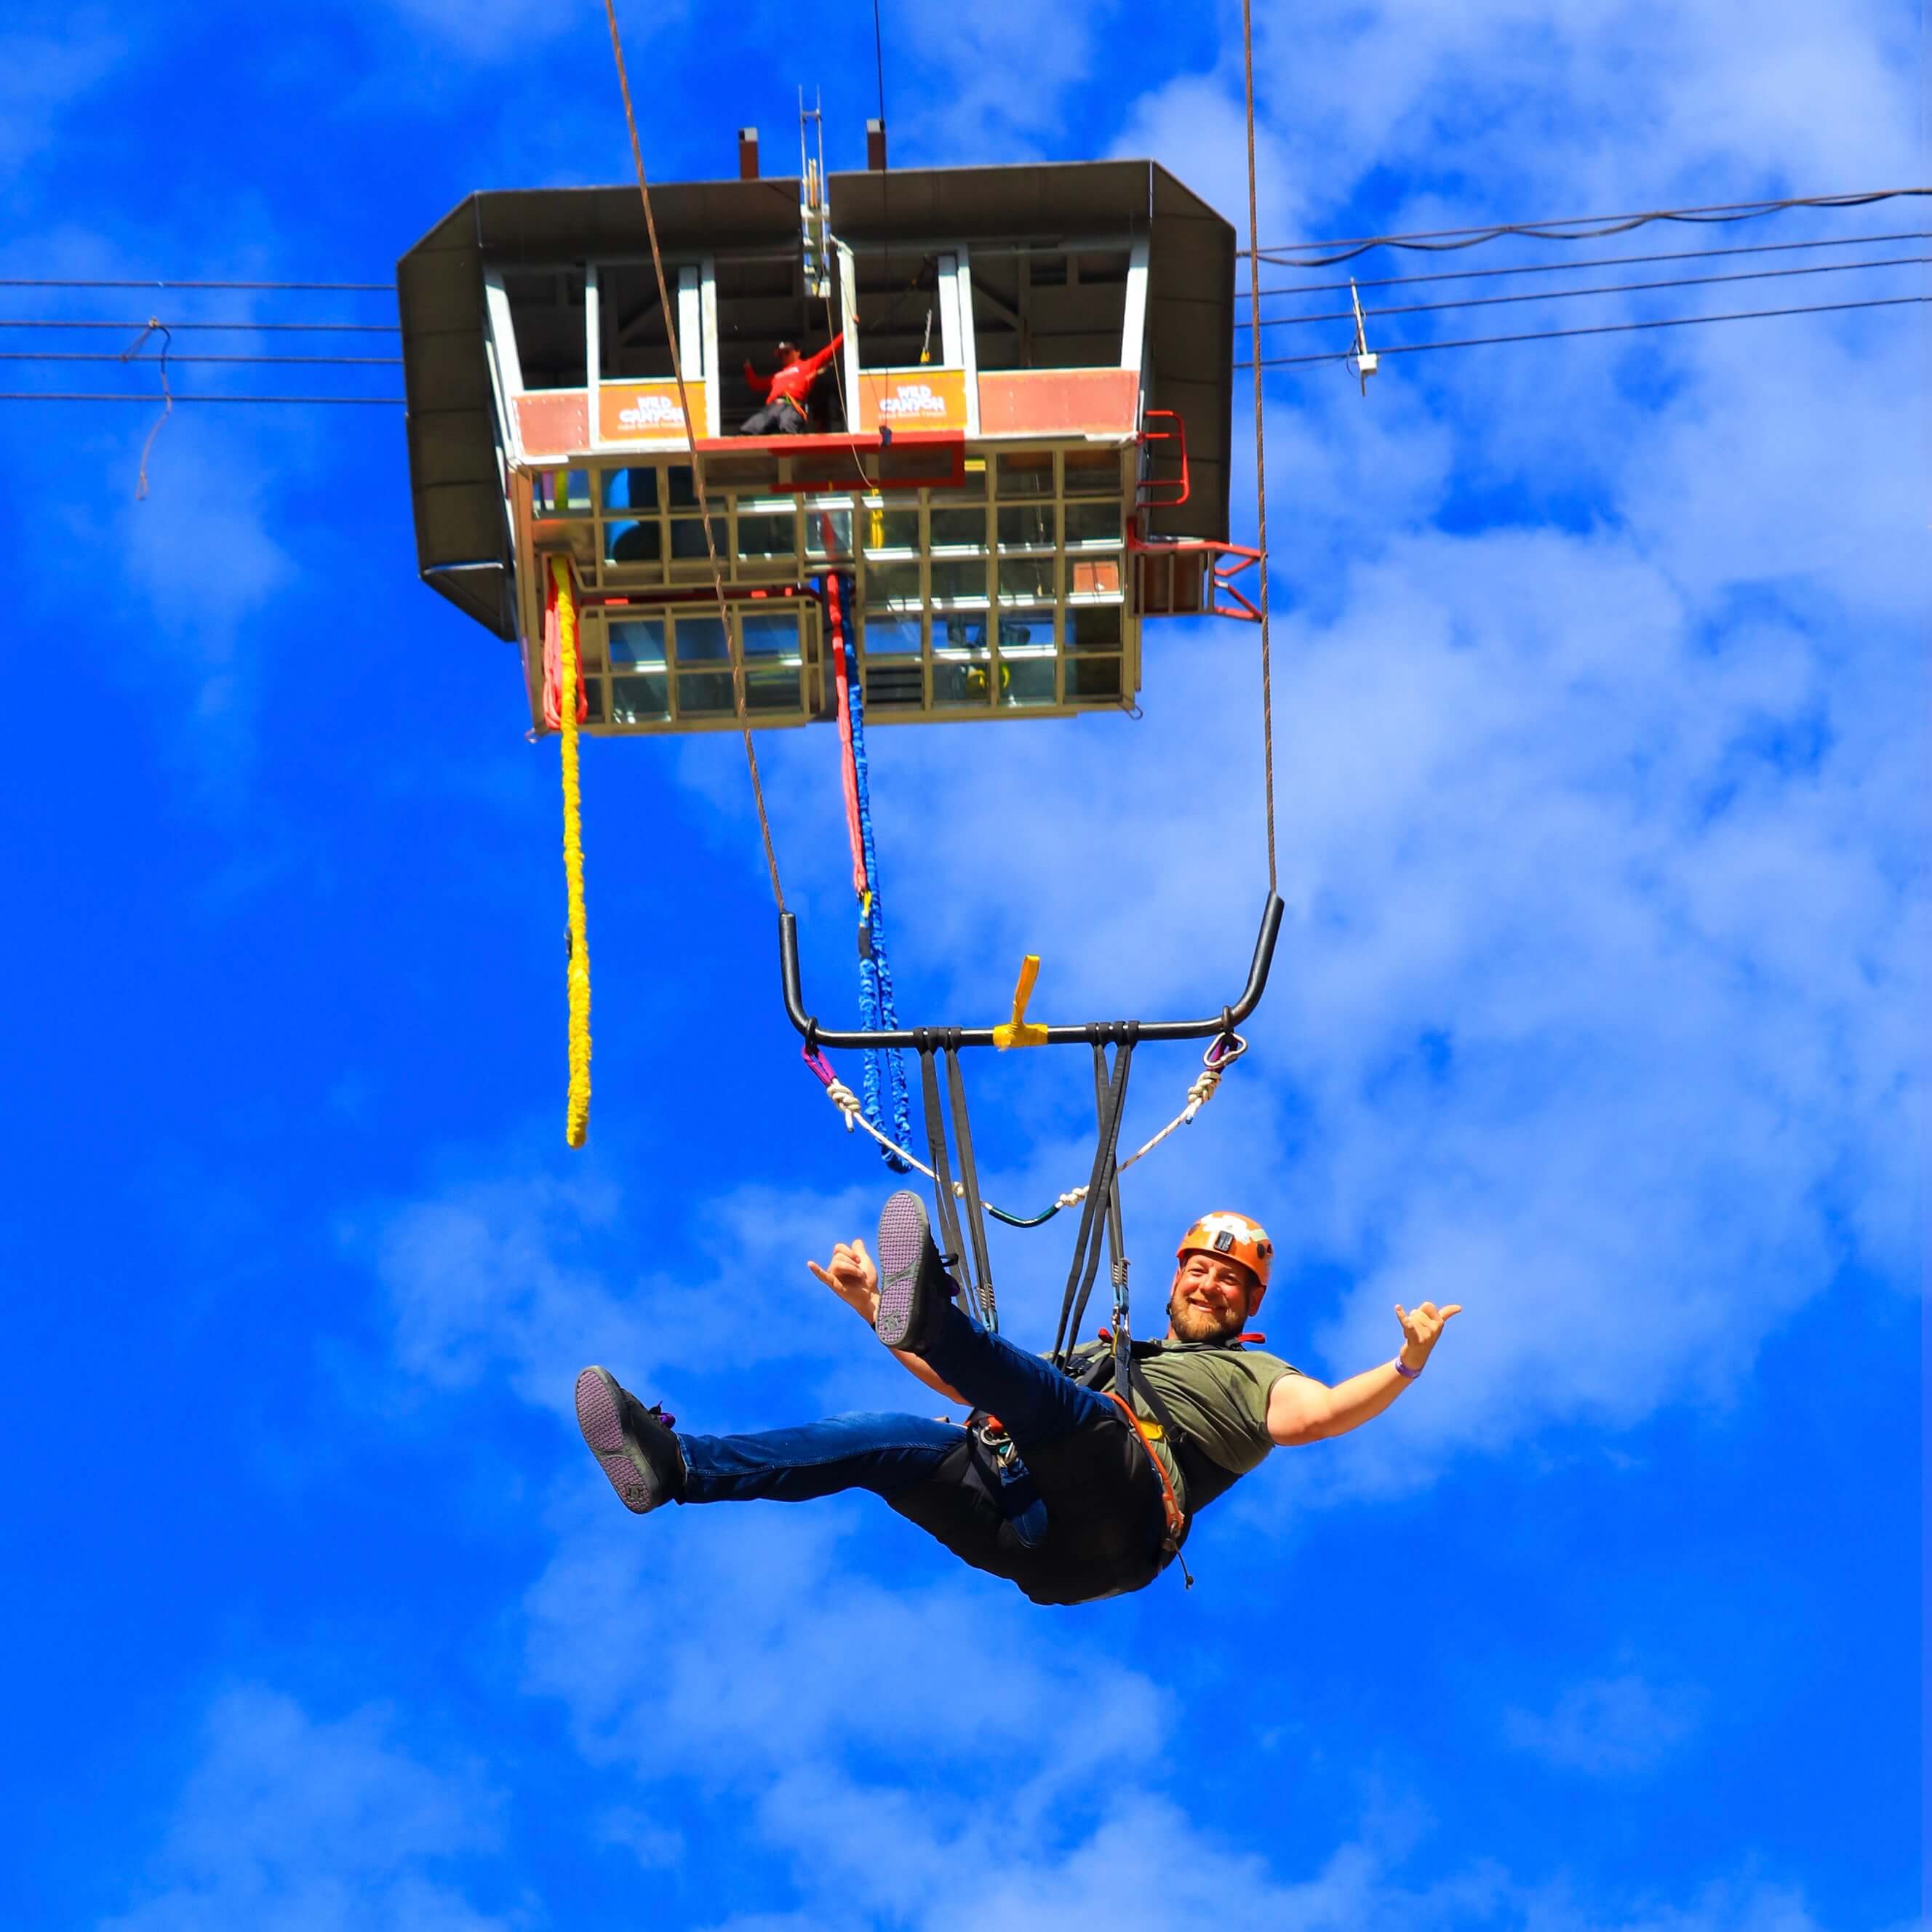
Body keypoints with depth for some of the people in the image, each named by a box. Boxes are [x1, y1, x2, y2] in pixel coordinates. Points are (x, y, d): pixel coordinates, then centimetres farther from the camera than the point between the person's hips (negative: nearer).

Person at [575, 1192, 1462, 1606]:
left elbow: (1311, 1414, 1)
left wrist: (1403, 1369, -16)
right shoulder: (1100, 1352, 42)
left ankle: (936, 1318, -63)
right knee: (892, 1442, -14)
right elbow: (968, 1387, 40)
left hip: (1111, 1522, -6)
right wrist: (873, 1309, 36)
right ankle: (674, 1467, -30)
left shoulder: (1248, 1373, 25)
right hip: (1024, 1519, 6)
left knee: (1067, 1402, -33)